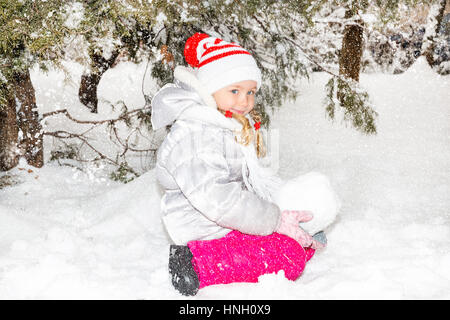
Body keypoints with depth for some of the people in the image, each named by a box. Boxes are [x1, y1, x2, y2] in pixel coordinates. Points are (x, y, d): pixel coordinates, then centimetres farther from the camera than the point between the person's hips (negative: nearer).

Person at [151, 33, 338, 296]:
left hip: (228, 227, 10)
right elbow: (216, 198, -31)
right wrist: (274, 219, -27)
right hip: (207, 241, -10)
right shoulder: (194, 135, -24)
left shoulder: (230, 128, 13)